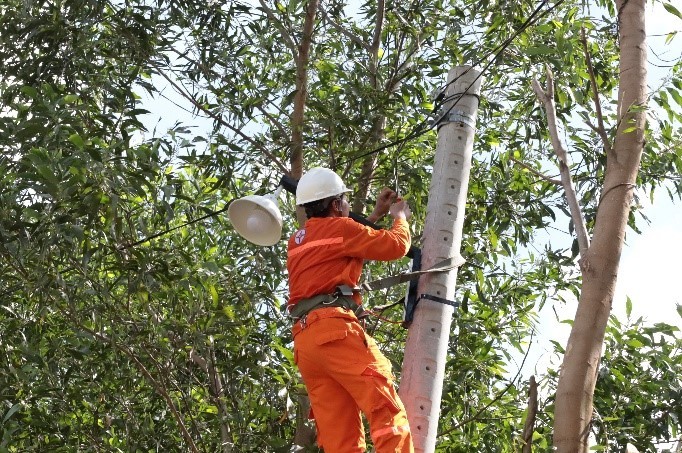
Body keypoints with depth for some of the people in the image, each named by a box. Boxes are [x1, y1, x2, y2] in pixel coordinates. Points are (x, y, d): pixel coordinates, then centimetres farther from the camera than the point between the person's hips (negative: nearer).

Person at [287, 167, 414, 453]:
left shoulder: (298, 241, 29)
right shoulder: (338, 227, 6)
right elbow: (395, 246, 6)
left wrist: (375, 216, 43)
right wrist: (400, 218, 26)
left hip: (304, 338, 8)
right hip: (334, 327, -8)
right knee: (387, 409, -14)